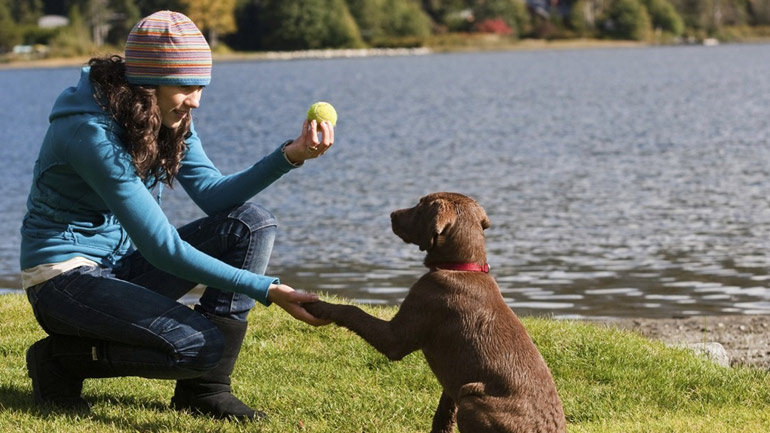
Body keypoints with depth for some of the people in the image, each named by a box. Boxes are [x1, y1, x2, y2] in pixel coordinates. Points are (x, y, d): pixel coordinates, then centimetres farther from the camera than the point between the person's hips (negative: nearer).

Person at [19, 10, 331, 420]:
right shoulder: (92, 132, -26)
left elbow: (211, 194, -3)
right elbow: (161, 248, -28)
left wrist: (290, 156, -17)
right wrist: (266, 290, -28)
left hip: (122, 264, 9)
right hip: (66, 276, -9)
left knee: (253, 223, -8)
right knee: (202, 344, -27)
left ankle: (203, 386, -6)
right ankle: (61, 358, -5)